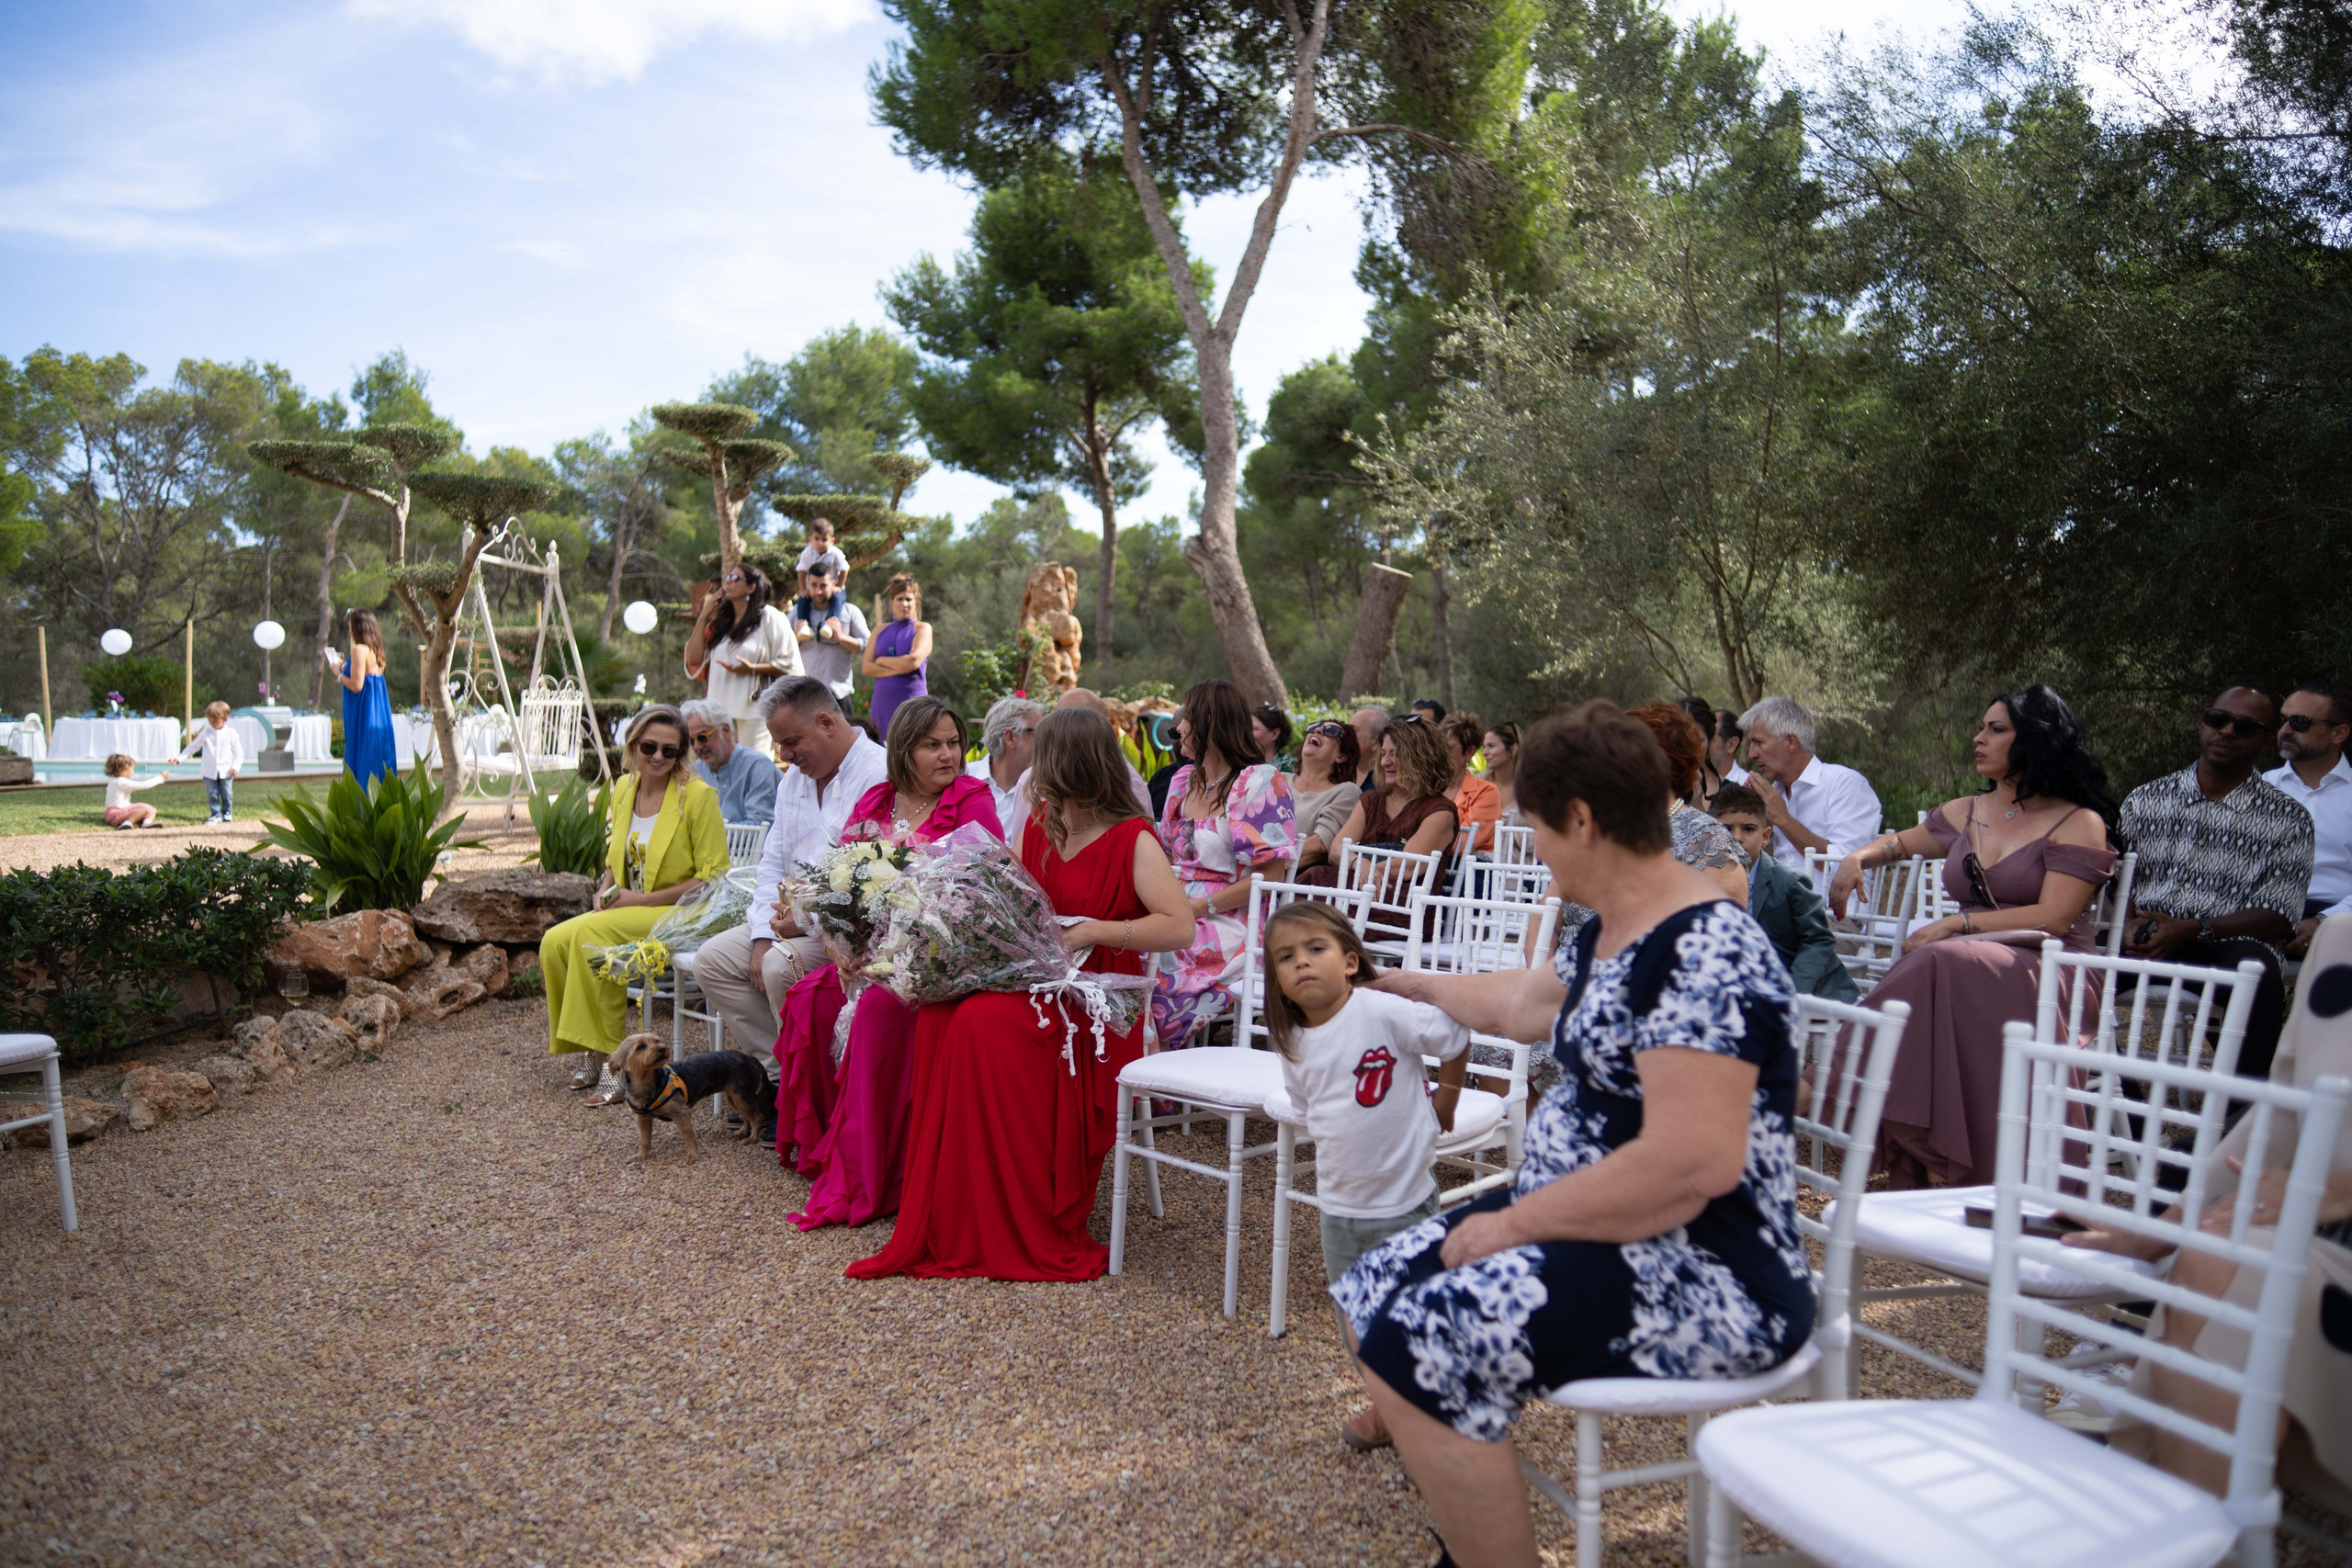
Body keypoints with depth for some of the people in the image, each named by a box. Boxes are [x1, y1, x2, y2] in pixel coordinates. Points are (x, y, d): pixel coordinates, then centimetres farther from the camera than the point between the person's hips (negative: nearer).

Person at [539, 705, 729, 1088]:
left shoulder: (698, 795, -11)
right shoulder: (623, 789, 9)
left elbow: (713, 877, -12)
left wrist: (641, 899, -15)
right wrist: (605, 891, 0)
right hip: (625, 913, 7)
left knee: (591, 933, -28)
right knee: (554, 942, -17)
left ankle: (612, 1056, -16)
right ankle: (589, 1049, -1)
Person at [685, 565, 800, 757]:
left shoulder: (770, 618, 0)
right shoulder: (720, 621, 18)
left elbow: (789, 664, -7)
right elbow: (694, 660, 10)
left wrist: (753, 668, -18)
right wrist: (703, 617, 8)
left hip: (754, 708, -6)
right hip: (720, 710, 6)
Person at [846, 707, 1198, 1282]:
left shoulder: (1133, 840, -9)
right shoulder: (1040, 824, 14)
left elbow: (1179, 927, -19)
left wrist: (1093, 930, -19)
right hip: (1033, 980, 7)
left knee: (986, 1022, -31)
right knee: (939, 1013, -21)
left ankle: (1028, 1233, -20)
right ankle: (942, 1219, -15)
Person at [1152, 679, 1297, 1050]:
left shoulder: (1260, 782, -5)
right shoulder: (1184, 780, 19)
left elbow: (1270, 876, -11)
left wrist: (1201, 907, -15)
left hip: (1233, 926, -7)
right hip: (1181, 916, 7)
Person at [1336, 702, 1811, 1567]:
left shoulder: (1703, 951, -21)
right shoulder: (1609, 931, 9)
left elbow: (1693, 1163, -28)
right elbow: (1522, 1004, 28)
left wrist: (1517, 1223, -19)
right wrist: (1416, 985, 41)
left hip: (1706, 1274, -10)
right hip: (1591, 1224, 10)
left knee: (1418, 1348, -23)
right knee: (1375, 1296, 7)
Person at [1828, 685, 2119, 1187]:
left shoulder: (2079, 824, 2)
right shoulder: (1963, 813, 20)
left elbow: (2053, 918, -10)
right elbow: (1901, 842, 39)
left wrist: (1955, 924, -17)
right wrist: (1858, 858, 16)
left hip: (2047, 975, -5)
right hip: (1970, 965, 5)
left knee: (1943, 965, -36)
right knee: (1931, 969, -33)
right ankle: (1929, 1165, -35)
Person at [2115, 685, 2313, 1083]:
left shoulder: (2287, 819, 8)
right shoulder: (2146, 799, 16)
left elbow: (2279, 918, 0)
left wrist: (2194, 929, -15)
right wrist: (2127, 923, -11)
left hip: (2226, 946, -2)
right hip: (2144, 939, 2)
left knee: (2259, 973, -37)